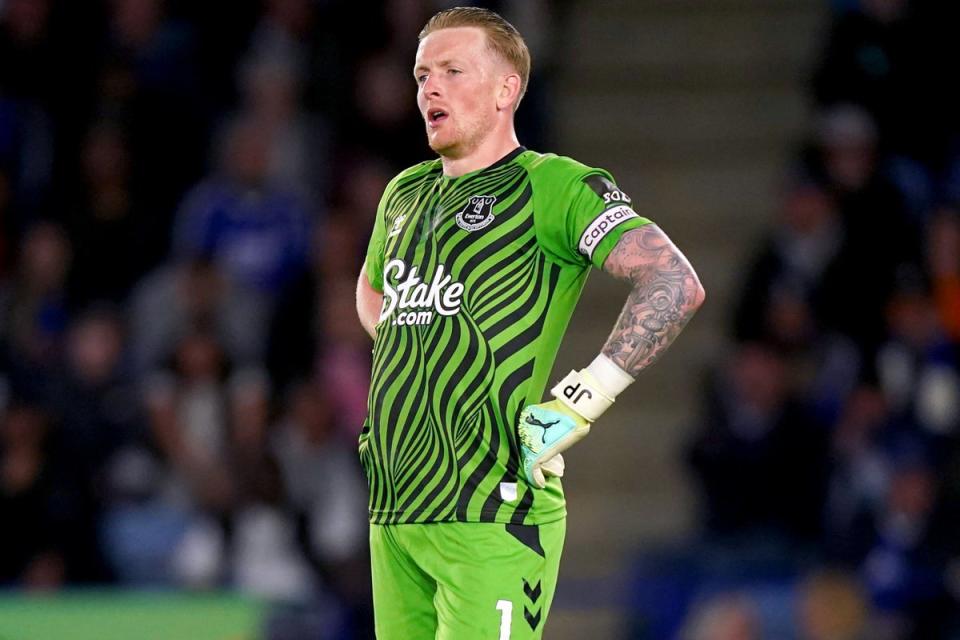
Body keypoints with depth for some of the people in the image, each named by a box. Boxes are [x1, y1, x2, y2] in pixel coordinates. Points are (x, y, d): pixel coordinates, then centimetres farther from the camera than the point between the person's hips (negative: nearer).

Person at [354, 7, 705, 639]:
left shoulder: (554, 186, -4)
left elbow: (677, 285, -15)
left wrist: (578, 403, -16)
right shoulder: (405, 193, 19)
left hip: (490, 516, -7)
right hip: (392, 513, 7)